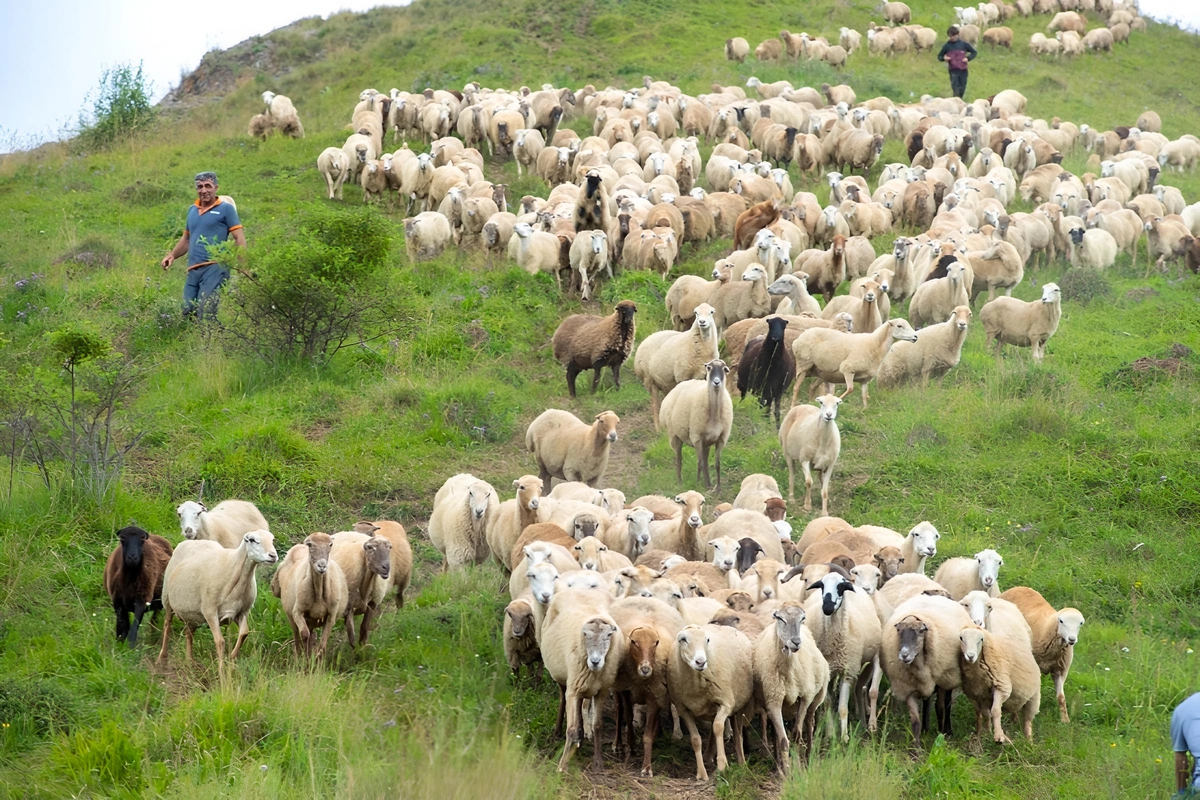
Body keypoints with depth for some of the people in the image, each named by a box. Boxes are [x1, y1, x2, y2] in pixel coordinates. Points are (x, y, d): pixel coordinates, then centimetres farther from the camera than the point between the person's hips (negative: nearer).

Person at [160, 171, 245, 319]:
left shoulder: (226, 208, 2)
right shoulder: (192, 210, 20)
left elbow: (239, 238, -2)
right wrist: (172, 255, 14)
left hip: (215, 268, -7)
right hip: (193, 270, 7)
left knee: (205, 314, -17)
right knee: (187, 312, 1)